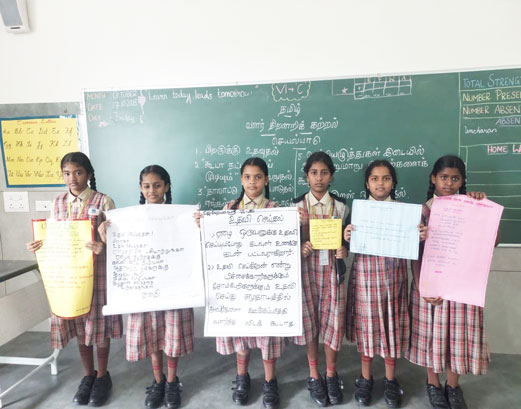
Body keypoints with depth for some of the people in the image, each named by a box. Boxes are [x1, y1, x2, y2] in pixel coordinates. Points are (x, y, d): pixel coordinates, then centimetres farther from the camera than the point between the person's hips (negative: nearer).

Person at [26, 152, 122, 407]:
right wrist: (38, 246, -9)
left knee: (98, 321, 8)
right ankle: (88, 375, 33)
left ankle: (102, 376, 27)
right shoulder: (58, 203, 6)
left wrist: (102, 247, -29)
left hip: (97, 271, -4)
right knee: (78, 323, 14)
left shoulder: (103, 202, -7)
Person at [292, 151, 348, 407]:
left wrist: (344, 250, -13)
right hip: (307, 269, 0)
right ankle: (314, 376, 27)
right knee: (309, 321, 8)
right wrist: (300, 248, -20)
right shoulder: (296, 206, -2)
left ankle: (331, 374, 28)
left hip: (332, 269, 1)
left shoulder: (341, 206, 1)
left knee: (333, 321, 5)